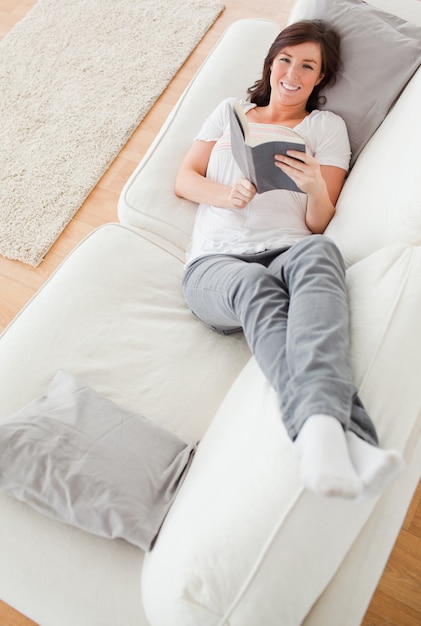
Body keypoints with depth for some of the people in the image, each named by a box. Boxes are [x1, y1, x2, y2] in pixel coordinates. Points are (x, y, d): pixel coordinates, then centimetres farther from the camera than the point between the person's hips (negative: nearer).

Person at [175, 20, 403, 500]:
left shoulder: (328, 127, 22)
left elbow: (318, 224, 12)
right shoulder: (231, 111, 28)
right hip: (216, 261, 1)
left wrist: (315, 187, -11)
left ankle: (320, 429, -59)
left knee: (318, 253, -39)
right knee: (254, 285, -38)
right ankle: (343, 434, -58)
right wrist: (227, 195, -4)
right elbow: (184, 180, 18)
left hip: (289, 253, 0)